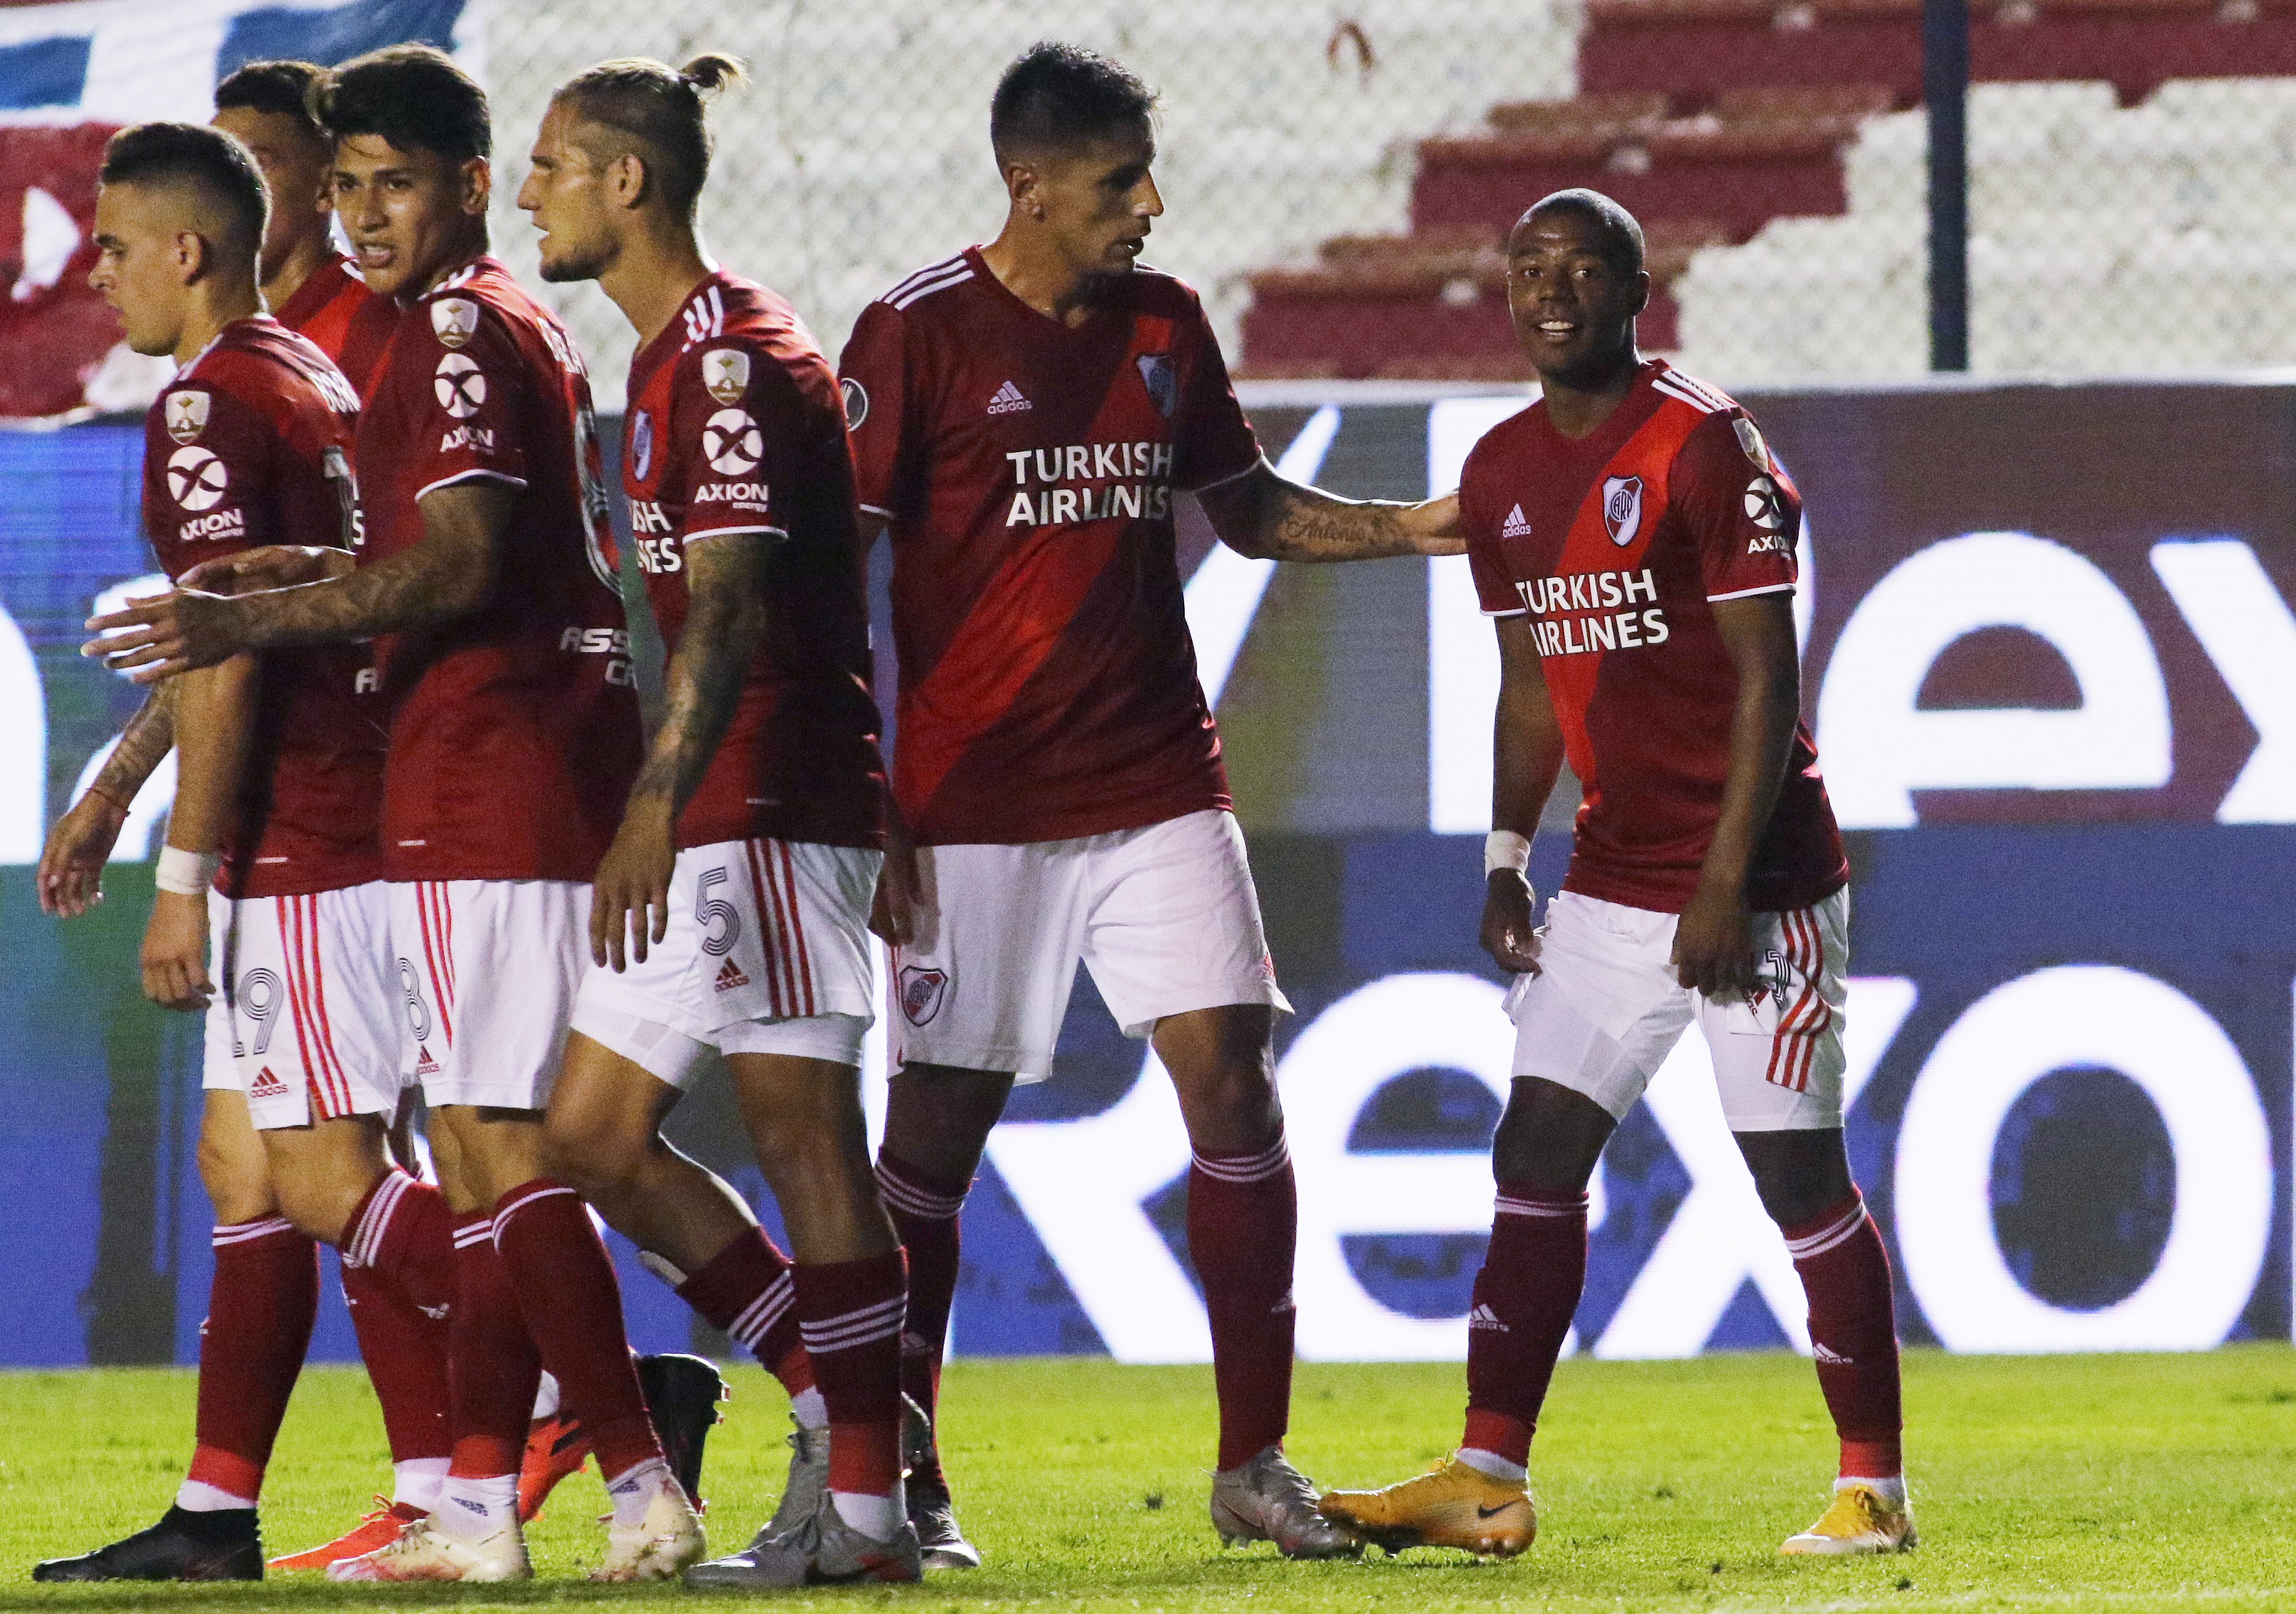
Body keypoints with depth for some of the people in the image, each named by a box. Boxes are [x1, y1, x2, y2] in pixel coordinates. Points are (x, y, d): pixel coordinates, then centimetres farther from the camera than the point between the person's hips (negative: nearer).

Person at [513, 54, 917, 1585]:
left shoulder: (738, 359, -13)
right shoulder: (669, 360, 18)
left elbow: (728, 608, -22)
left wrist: (656, 810, -28)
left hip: (773, 803, -10)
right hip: (715, 816, 10)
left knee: (803, 1130, -8)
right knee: (596, 1135, 9)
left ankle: (866, 1506, -4)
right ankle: (837, 1409, 14)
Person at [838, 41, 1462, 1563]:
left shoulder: (1164, 326, 9)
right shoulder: (919, 334, -7)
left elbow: (1247, 506, 22)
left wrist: (1407, 527, 5)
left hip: (1159, 790, 5)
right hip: (976, 800, -5)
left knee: (1233, 1080, -4)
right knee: (939, 1122, 0)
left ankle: (1256, 1463, 2)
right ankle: (903, 1475, 12)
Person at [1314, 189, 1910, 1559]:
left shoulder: (1707, 447, -13)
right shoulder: (1504, 472, 9)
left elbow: (1767, 684, -15)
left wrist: (1726, 883, -19)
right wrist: (1507, 856, 9)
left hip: (1758, 879, -7)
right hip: (1612, 882, 7)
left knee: (1801, 1176, -2)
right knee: (1537, 1161, 0)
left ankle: (1875, 1487, 6)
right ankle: (1487, 1483, -1)